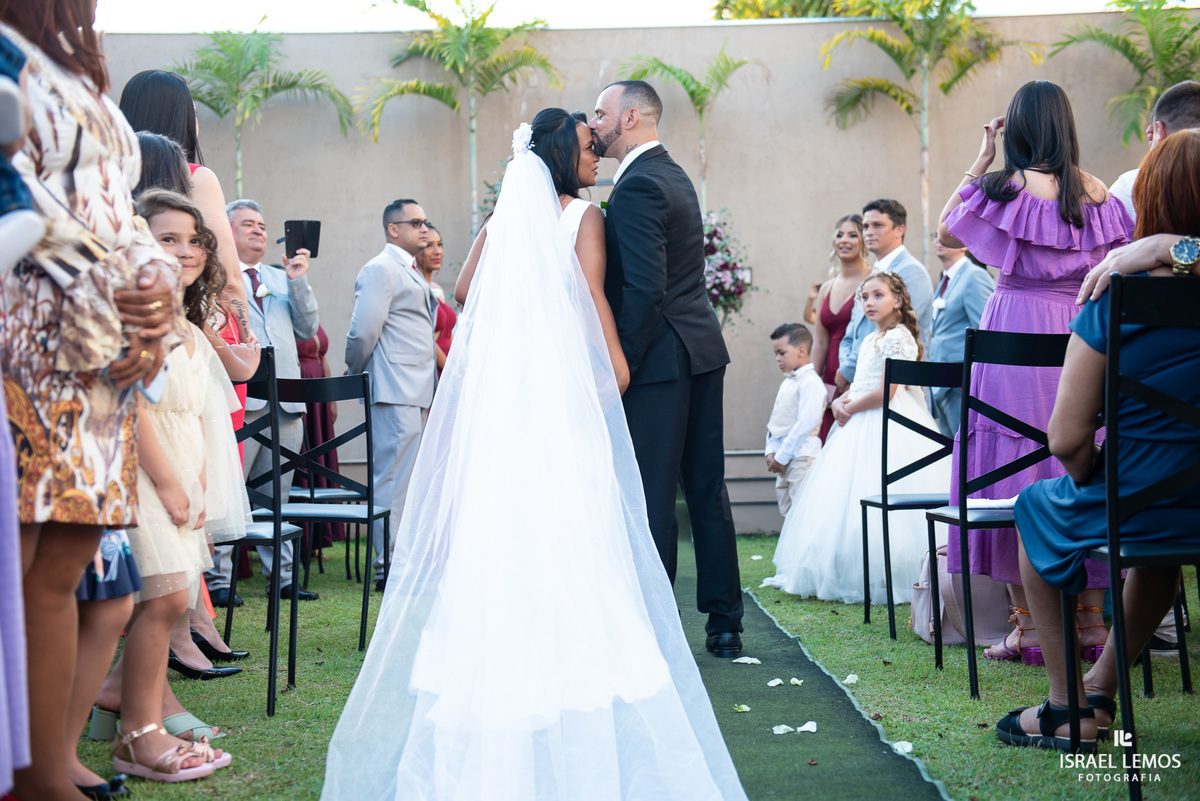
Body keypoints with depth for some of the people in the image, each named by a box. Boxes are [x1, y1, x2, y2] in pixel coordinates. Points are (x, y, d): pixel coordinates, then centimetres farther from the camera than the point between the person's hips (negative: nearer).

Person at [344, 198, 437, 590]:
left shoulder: (411, 273, 23)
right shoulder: (381, 269, -8)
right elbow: (363, 332, -14)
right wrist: (357, 373, -1)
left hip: (417, 393, 10)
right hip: (395, 392, -10)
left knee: (407, 480, 12)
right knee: (395, 477, -8)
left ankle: (404, 560, 18)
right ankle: (392, 565, -5)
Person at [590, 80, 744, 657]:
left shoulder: (638, 187, -15)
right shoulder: (673, 175, 16)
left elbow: (644, 289, -22)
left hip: (660, 360, -9)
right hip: (702, 351, 9)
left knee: (651, 498, -3)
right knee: (707, 488, 13)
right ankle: (724, 624, 20)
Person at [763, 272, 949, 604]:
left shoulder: (898, 337, -12)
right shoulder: (869, 341, 18)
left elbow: (884, 393, -19)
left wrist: (850, 408, -9)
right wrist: (840, 403, -1)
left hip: (887, 428, -10)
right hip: (860, 428, 10)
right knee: (849, 499, 9)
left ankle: (881, 579, -6)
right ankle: (848, 575, 14)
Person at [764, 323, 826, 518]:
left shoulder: (810, 382, -13)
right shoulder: (787, 383, 18)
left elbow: (805, 423, -19)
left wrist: (782, 457, -17)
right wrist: (771, 451, 4)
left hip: (801, 456, -10)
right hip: (783, 458, 10)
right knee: (787, 511, 13)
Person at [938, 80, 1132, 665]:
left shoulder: (1010, 187, -8)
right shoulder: (1098, 192, 5)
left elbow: (946, 232, 5)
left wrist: (980, 161, 4)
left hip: (1018, 330, -4)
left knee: (1017, 470, 0)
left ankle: (1029, 626, 0)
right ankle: (1092, 620, 11)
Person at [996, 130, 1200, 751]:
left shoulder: (1113, 304, -15)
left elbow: (1068, 439, -15)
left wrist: (1096, 481, 5)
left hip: (1138, 511, -4)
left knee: (1038, 507, 28)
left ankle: (1068, 708, 28)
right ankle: (1101, 689, 46)